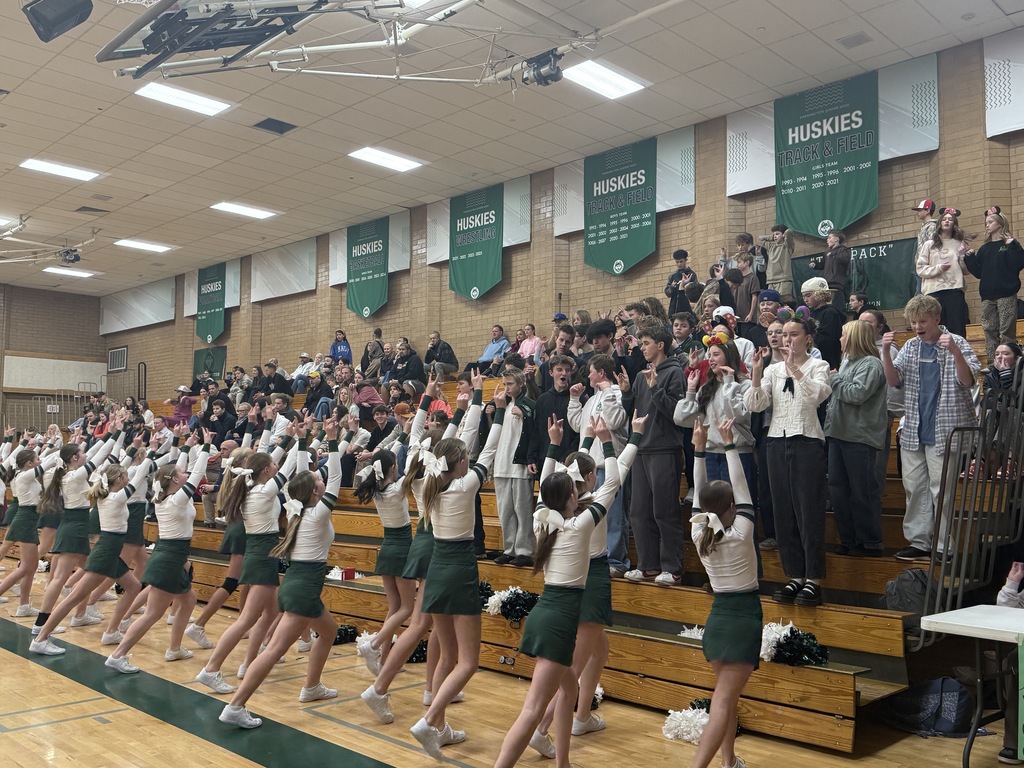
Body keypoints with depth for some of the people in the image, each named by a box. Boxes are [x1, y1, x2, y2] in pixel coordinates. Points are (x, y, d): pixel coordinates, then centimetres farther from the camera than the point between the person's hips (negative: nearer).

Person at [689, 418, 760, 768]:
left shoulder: (698, 534, -3)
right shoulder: (740, 534, -15)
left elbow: (699, 493, 2)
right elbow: (741, 486, -14)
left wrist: (699, 447, -2)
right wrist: (729, 444, -15)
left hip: (718, 617, 6)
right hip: (744, 618, -6)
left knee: (725, 695, 19)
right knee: (724, 701, -9)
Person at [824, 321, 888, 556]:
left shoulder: (871, 364, -10)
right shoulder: (848, 361, 19)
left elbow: (857, 393, -22)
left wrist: (833, 379, -9)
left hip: (860, 437, -9)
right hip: (839, 433, 9)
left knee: (863, 492, -4)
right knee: (838, 488, 10)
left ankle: (870, 542, 5)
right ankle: (848, 540, 18)